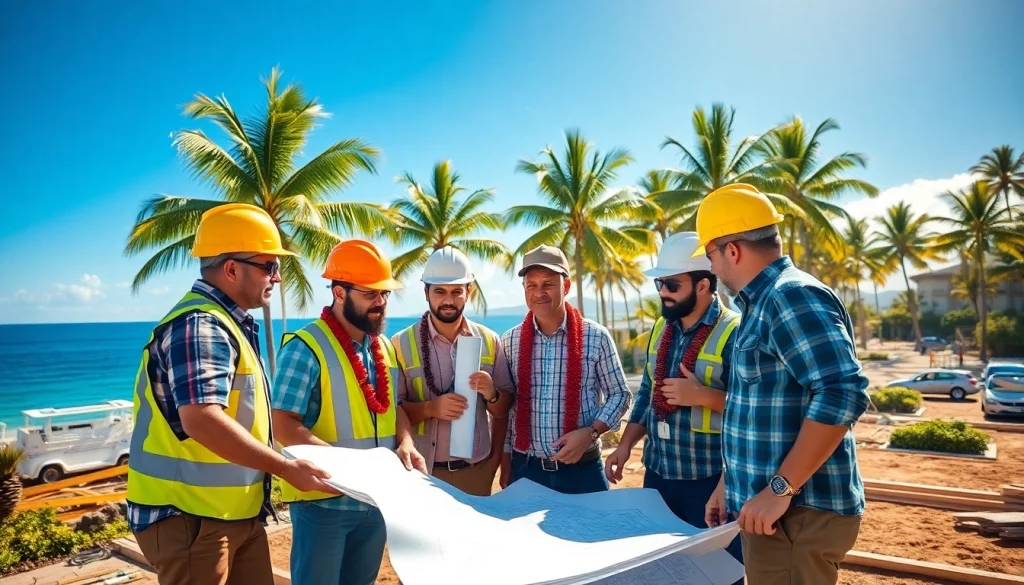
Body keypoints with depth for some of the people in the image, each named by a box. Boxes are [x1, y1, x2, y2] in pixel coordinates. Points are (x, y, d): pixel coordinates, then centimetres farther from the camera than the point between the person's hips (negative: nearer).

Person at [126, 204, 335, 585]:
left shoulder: (226, 323, 12)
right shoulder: (200, 326, -20)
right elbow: (203, 422, -32)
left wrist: (278, 464, 15)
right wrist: (286, 468, -25)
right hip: (189, 517, -9)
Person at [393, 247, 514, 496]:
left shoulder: (489, 340, 0)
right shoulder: (402, 343, -8)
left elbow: (503, 409, 7)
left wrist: (491, 394, -13)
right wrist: (431, 408, -23)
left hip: (478, 469, 2)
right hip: (423, 471, -2)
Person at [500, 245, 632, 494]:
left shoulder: (596, 337, -7)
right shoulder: (510, 341, -1)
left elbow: (619, 395, 0)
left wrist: (590, 433, -14)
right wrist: (506, 463, 6)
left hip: (582, 468, -1)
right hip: (525, 467, 2)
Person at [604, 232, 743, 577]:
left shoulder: (734, 333, -15)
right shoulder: (661, 329, 8)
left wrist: (702, 395, -24)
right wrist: (626, 445, 8)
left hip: (711, 480, -7)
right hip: (658, 474, 7)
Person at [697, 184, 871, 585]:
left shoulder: (792, 296, -18)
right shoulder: (762, 304, 13)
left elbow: (843, 394, -28)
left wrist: (781, 489, -25)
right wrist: (729, 486, 19)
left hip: (797, 514, -9)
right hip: (767, 507, 9)